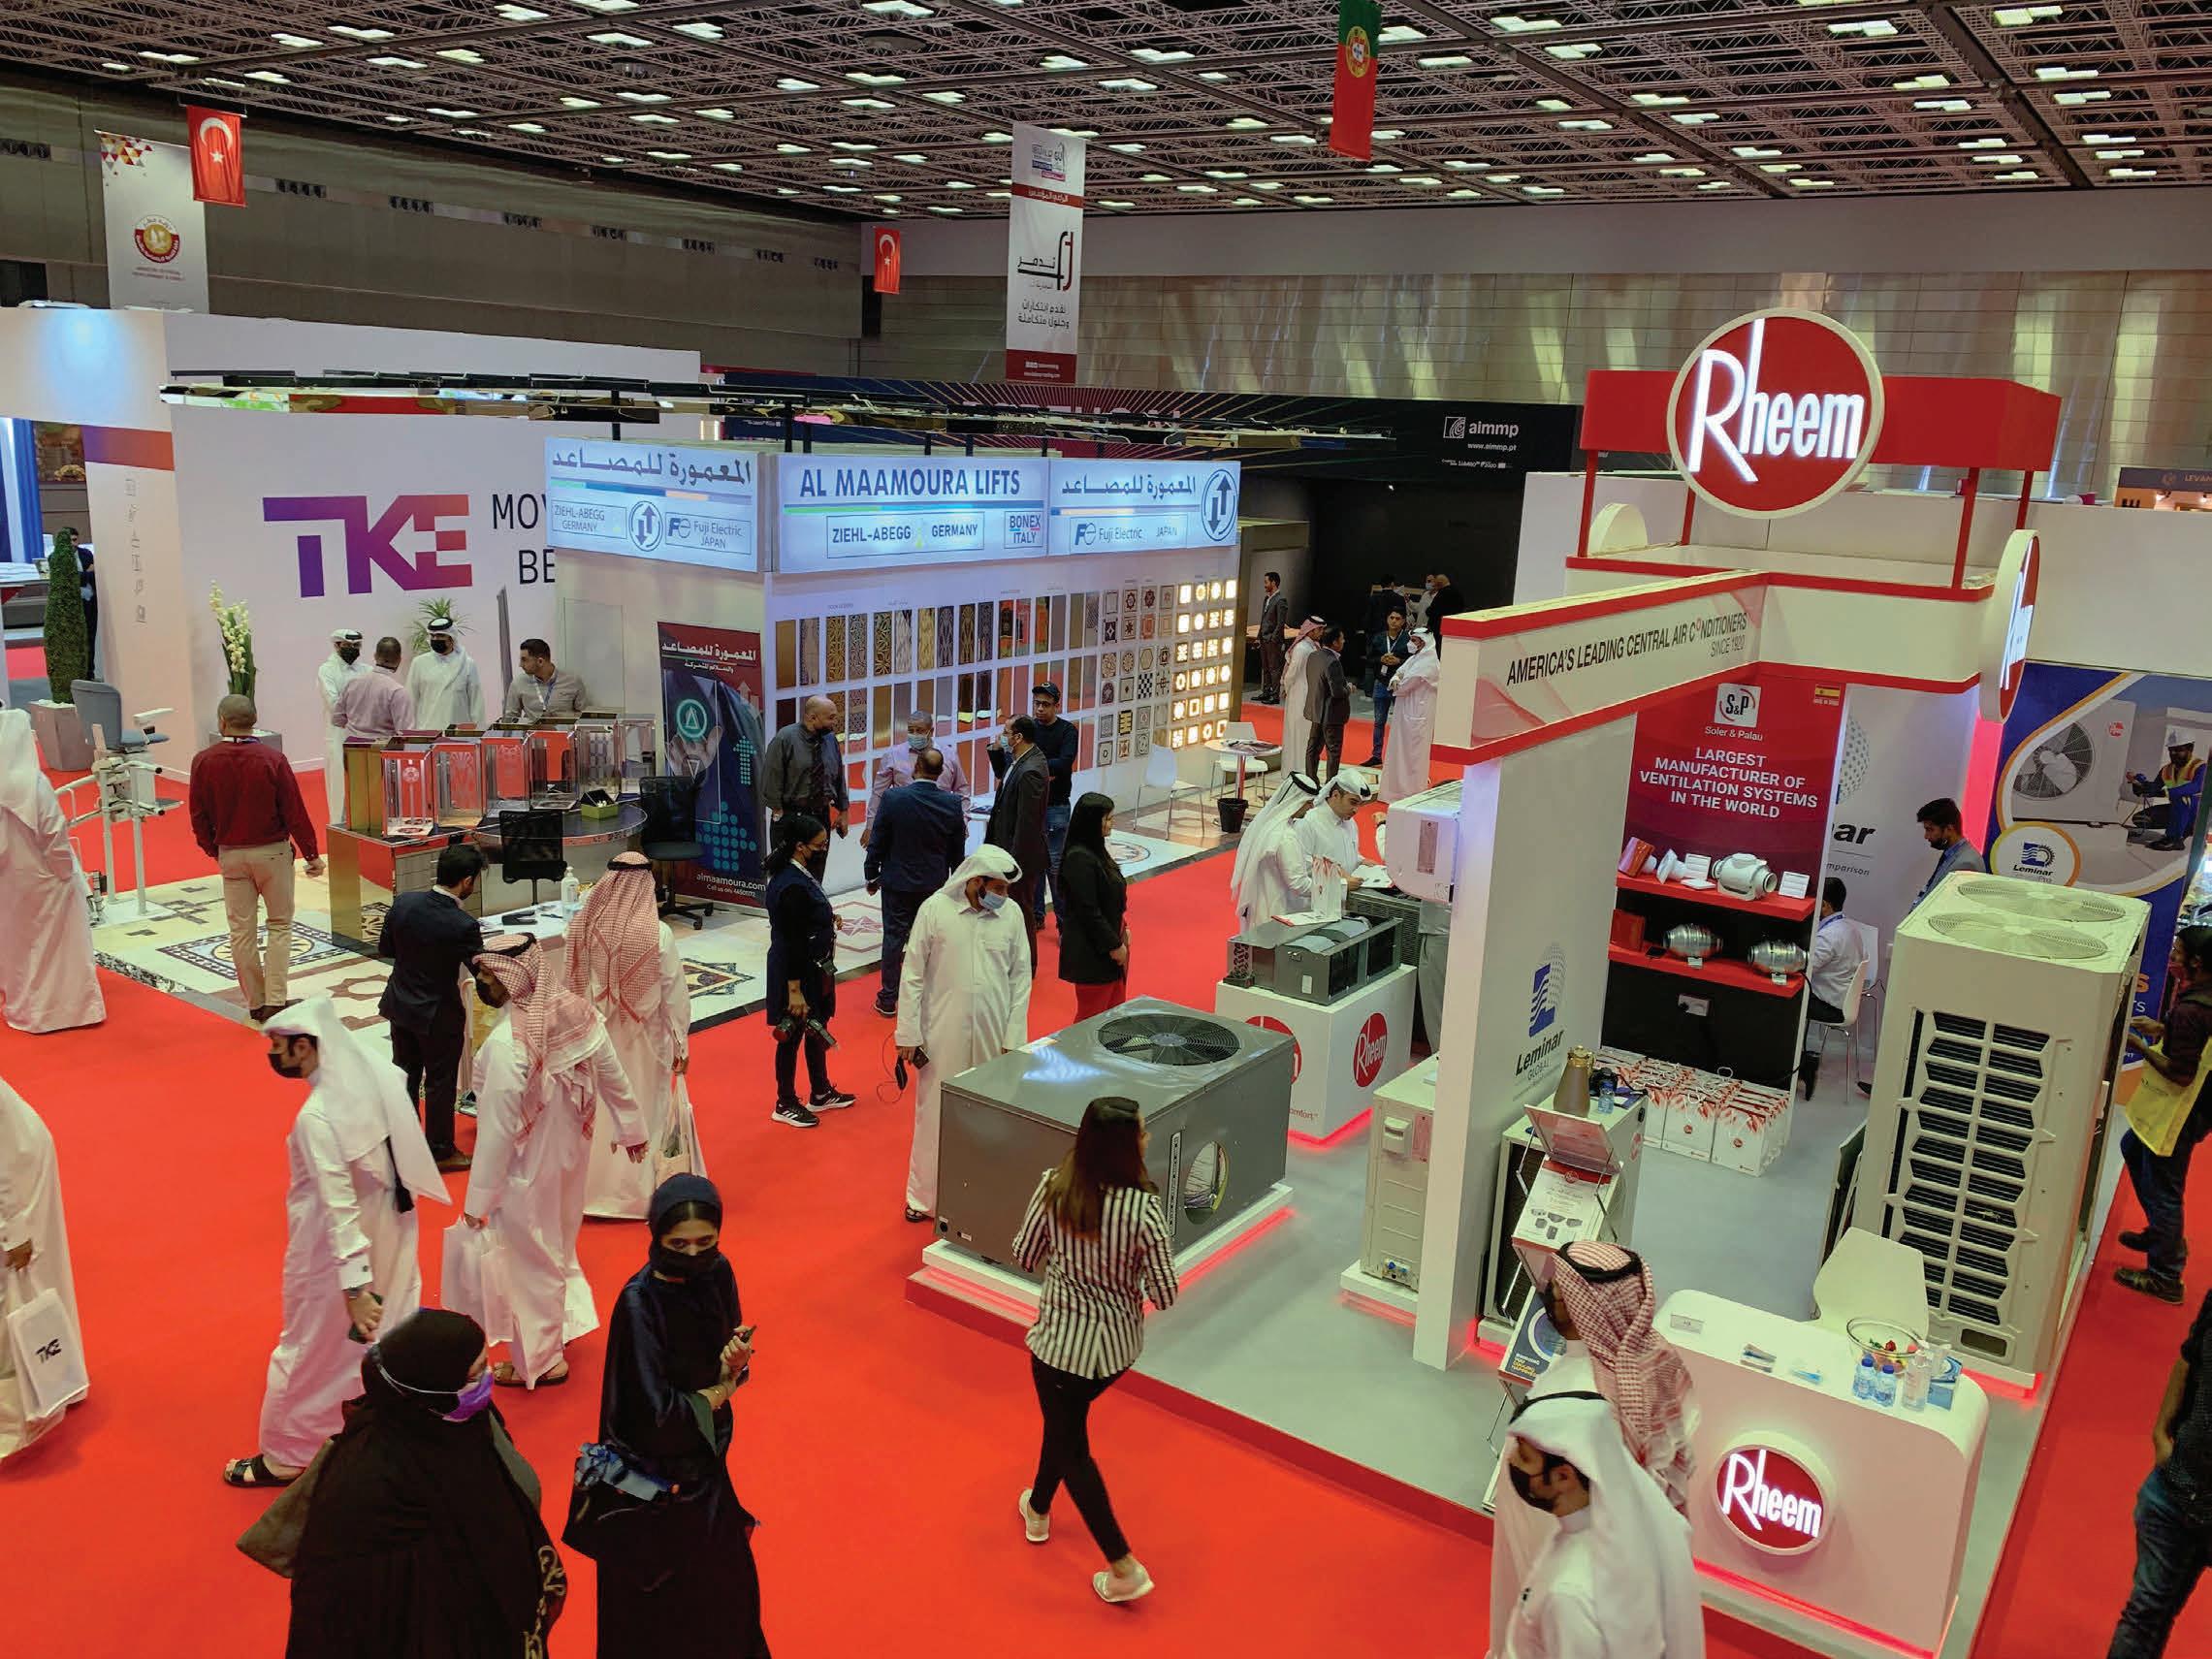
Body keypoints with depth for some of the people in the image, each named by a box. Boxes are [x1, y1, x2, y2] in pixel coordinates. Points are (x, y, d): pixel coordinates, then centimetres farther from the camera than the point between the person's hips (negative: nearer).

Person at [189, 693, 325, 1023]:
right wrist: (311, 854, -1)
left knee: (241, 931, 10)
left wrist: (213, 850, 17)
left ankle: (255, 1003, 16)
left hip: (231, 855, 2)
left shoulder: (203, 761, -7)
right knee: (279, 925, 9)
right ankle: (275, 1001, 2)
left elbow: (198, 815, 1)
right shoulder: (272, 758, -14)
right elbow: (295, 811, -10)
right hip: (272, 852, -2)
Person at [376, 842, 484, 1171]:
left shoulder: (403, 903, -12)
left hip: (399, 1005, 6)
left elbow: (384, 950, 2)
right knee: (440, 1083, 11)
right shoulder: (463, 926, -28)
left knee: (405, 1073, 22)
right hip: (438, 1015, -6)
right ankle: (440, 1152, 25)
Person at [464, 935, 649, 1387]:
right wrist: (631, 1129, 15)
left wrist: (478, 1199, -15)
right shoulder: (577, 1011, -12)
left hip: (527, 1171, -6)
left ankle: (537, 1362, 32)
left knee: (529, 1262, 14)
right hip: (572, 1153, 6)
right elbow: (613, 1077, -1)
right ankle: (565, 1321, 44)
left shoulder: (507, 1044, -32)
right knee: (559, 1245, 27)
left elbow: (497, 1130, -25)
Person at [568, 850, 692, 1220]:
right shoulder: (658, 934, -18)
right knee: (645, 1115, 11)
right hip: (644, 1040, -3)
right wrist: (680, 1044, 0)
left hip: (597, 1038, 3)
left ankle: (594, 1187, 28)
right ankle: (638, 1192, 20)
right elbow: (674, 994, -11)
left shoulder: (583, 927, -9)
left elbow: (572, 985, -1)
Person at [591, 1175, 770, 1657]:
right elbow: (656, 1411, -26)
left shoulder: (717, 1273, -9)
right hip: (658, 1469, -6)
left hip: (706, 1450, 6)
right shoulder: (639, 1302, -28)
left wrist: (734, 1365, -19)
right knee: (665, 1586, 13)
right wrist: (718, 1392, -11)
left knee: (722, 1575, 20)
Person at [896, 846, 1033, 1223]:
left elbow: (1021, 978, 4)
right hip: (942, 1035, -2)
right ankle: (924, 1195, 23)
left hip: (992, 1036, 2)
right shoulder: (935, 910, -9)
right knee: (935, 1115, 7)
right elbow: (912, 975, -4)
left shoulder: (1012, 914, -2)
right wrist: (908, 1035, -5)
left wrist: (1013, 1037, 1)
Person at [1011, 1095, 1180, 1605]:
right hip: (1120, 1343, 1)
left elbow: (1025, 1255, -5)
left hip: (1061, 1341, -1)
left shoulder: (1053, 1187, -19)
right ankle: (1038, 1509, 50)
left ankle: (1124, 1568, 18)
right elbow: (1164, 1295, -17)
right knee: (1066, 1417, 29)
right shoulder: (1143, 1209, -25)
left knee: (1071, 1444, 17)